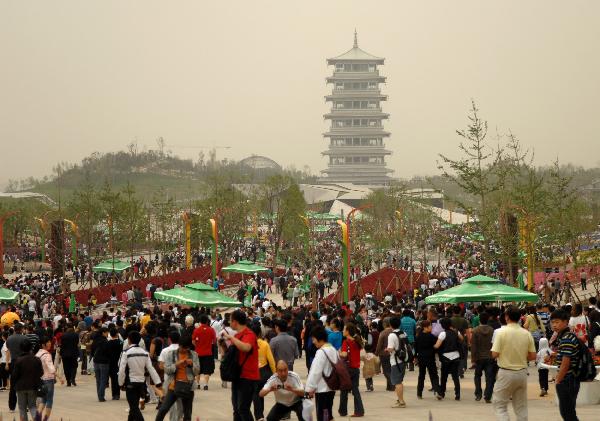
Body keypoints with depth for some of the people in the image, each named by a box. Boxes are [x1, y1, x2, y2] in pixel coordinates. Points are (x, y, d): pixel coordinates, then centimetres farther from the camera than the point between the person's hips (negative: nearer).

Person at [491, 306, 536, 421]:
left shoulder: (501, 332, -12)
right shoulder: (527, 334, 0)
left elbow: (494, 354, -15)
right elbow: (532, 356, 2)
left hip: (506, 372, -4)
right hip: (522, 372, 4)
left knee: (500, 405, 3)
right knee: (521, 406, 13)